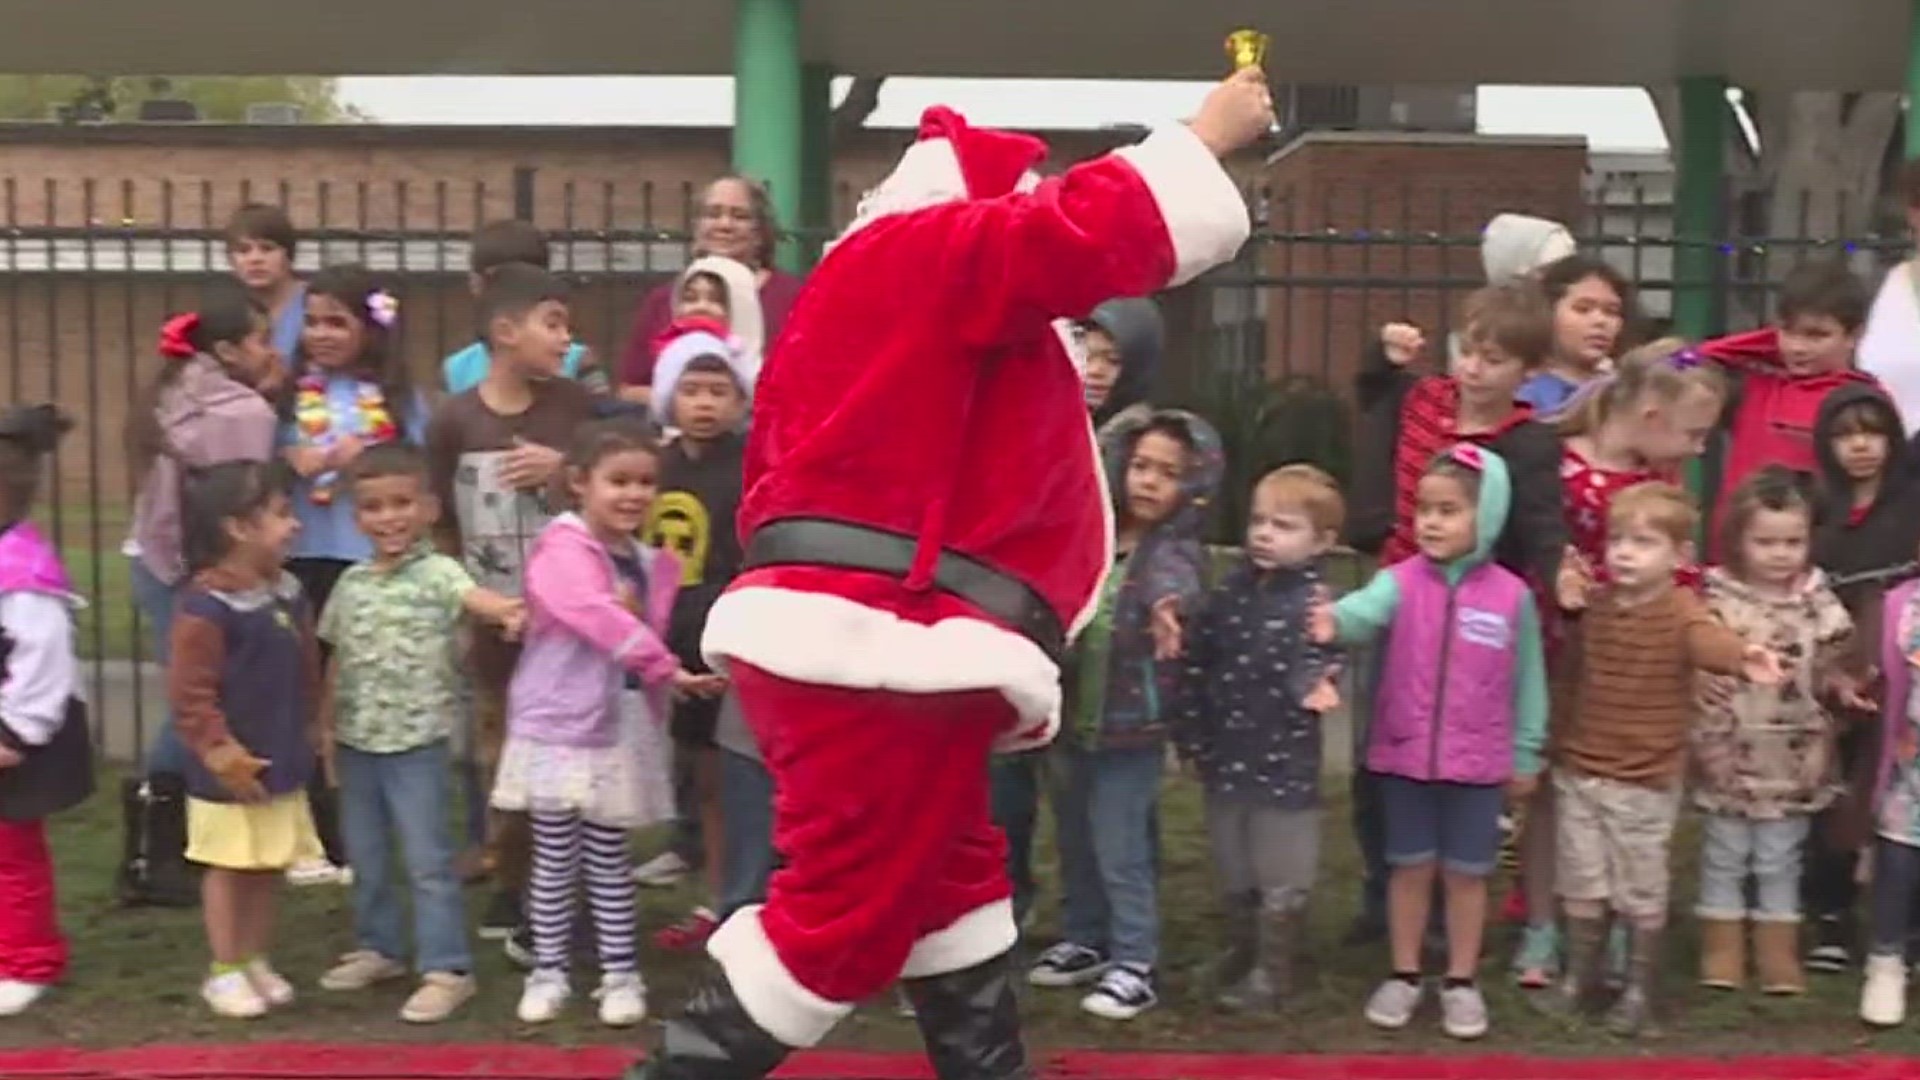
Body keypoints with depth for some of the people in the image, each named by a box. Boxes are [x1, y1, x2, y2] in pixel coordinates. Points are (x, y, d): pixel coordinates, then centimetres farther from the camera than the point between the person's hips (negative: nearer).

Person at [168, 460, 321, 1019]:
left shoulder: (289, 593, 3)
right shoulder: (206, 606, -21)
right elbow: (188, 693, -20)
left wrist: (310, 733, 16)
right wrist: (220, 750, -20)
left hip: (284, 764, 7)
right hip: (231, 772, -7)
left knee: (268, 869, 15)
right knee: (228, 868, 7)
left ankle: (256, 960, 28)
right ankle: (224, 971, 19)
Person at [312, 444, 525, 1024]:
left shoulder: (438, 573, -10)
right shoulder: (351, 584, 7)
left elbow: (473, 595, -32)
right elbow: (337, 662, 13)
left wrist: (506, 609, -54)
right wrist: (327, 731, 12)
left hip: (418, 742, -5)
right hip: (357, 742, 6)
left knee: (428, 860, -2)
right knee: (367, 858, 18)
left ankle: (447, 968, 5)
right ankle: (377, 947, 34)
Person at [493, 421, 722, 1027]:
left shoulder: (648, 561, 8)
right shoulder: (562, 547, -13)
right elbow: (600, 618, -27)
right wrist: (668, 669, -31)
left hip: (621, 728, 5)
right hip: (557, 726, -4)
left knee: (608, 859, 12)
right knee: (555, 859, 5)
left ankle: (620, 974, 18)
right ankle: (547, 972, 17)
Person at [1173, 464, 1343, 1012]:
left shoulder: (1316, 600, -15)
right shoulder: (1232, 588, 2)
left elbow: (1313, 664, -28)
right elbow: (1197, 659, 6)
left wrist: (1314, 688, -51)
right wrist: (1190, 732, 4)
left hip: (1285, 761, -5)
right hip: (1225, 755, 6)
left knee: (1281, 879, 8)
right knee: (1232, 874, 21)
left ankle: (1272, 972, 25)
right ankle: (1240, 954, 40)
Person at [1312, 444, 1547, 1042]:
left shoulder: (1512, 596, -5)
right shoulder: (1402, 581, -7)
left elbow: (1527, 681, 2)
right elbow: (1365, 609, -29)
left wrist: (1525, 755, 5)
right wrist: (1334, 620, -52)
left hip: (1478, 763, 0)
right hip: (1404, 756, 0)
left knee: (1466, 874, 12)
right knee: (1410, 867, 13)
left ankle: (1461, 983, 27)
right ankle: (1404, 976, 28)